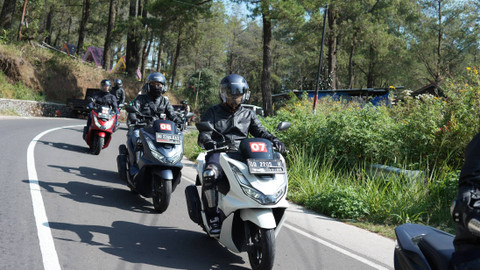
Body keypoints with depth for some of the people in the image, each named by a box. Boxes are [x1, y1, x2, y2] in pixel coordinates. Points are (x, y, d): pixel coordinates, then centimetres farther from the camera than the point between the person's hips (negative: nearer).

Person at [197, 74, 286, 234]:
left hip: (242, 155, 2)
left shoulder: (248, 115, 24)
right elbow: (203, 134, 1)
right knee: (210, 174, -37)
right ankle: (213, 217, -23)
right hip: (218, 153, -2)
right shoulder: (212, 113, 16)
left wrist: (273, 140, -12)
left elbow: (260, 131, 10)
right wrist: (207, 141, -25)